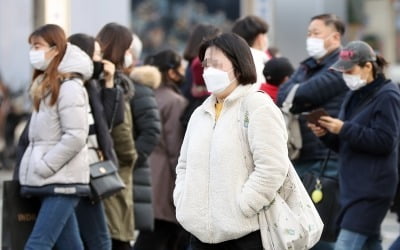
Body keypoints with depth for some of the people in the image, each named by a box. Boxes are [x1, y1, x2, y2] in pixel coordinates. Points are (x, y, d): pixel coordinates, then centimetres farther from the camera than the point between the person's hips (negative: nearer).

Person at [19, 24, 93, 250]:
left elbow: (75, 137, -18)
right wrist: (33, 163, 8)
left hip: (63, 181, -9)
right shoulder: (45, 86, 17)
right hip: (51, 181, 9)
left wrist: (43, 167, -16)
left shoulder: (69, 87, -11)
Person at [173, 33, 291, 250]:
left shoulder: (259, 107, -8)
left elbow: (272, 167, -16)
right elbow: (185, 164, 25)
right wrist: (184, 202, 8)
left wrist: (240, 208, -18)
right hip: (203, 231, 8)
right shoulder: (200, 114, 17)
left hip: (246, 232, -8)